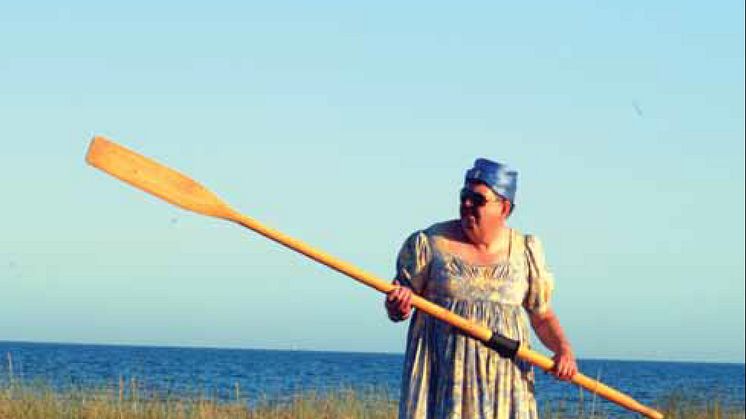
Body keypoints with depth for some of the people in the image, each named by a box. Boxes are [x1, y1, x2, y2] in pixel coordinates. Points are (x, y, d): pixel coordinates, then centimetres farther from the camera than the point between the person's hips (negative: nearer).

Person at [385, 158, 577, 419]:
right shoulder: (429, 243, 2)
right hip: (441, 374, -1)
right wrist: (398, 306, -19)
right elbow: (396, 309, 5)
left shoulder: (525, 251, 8)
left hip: (503, 376, 2)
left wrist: (563, 348, -4)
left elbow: (542, 315, 14)